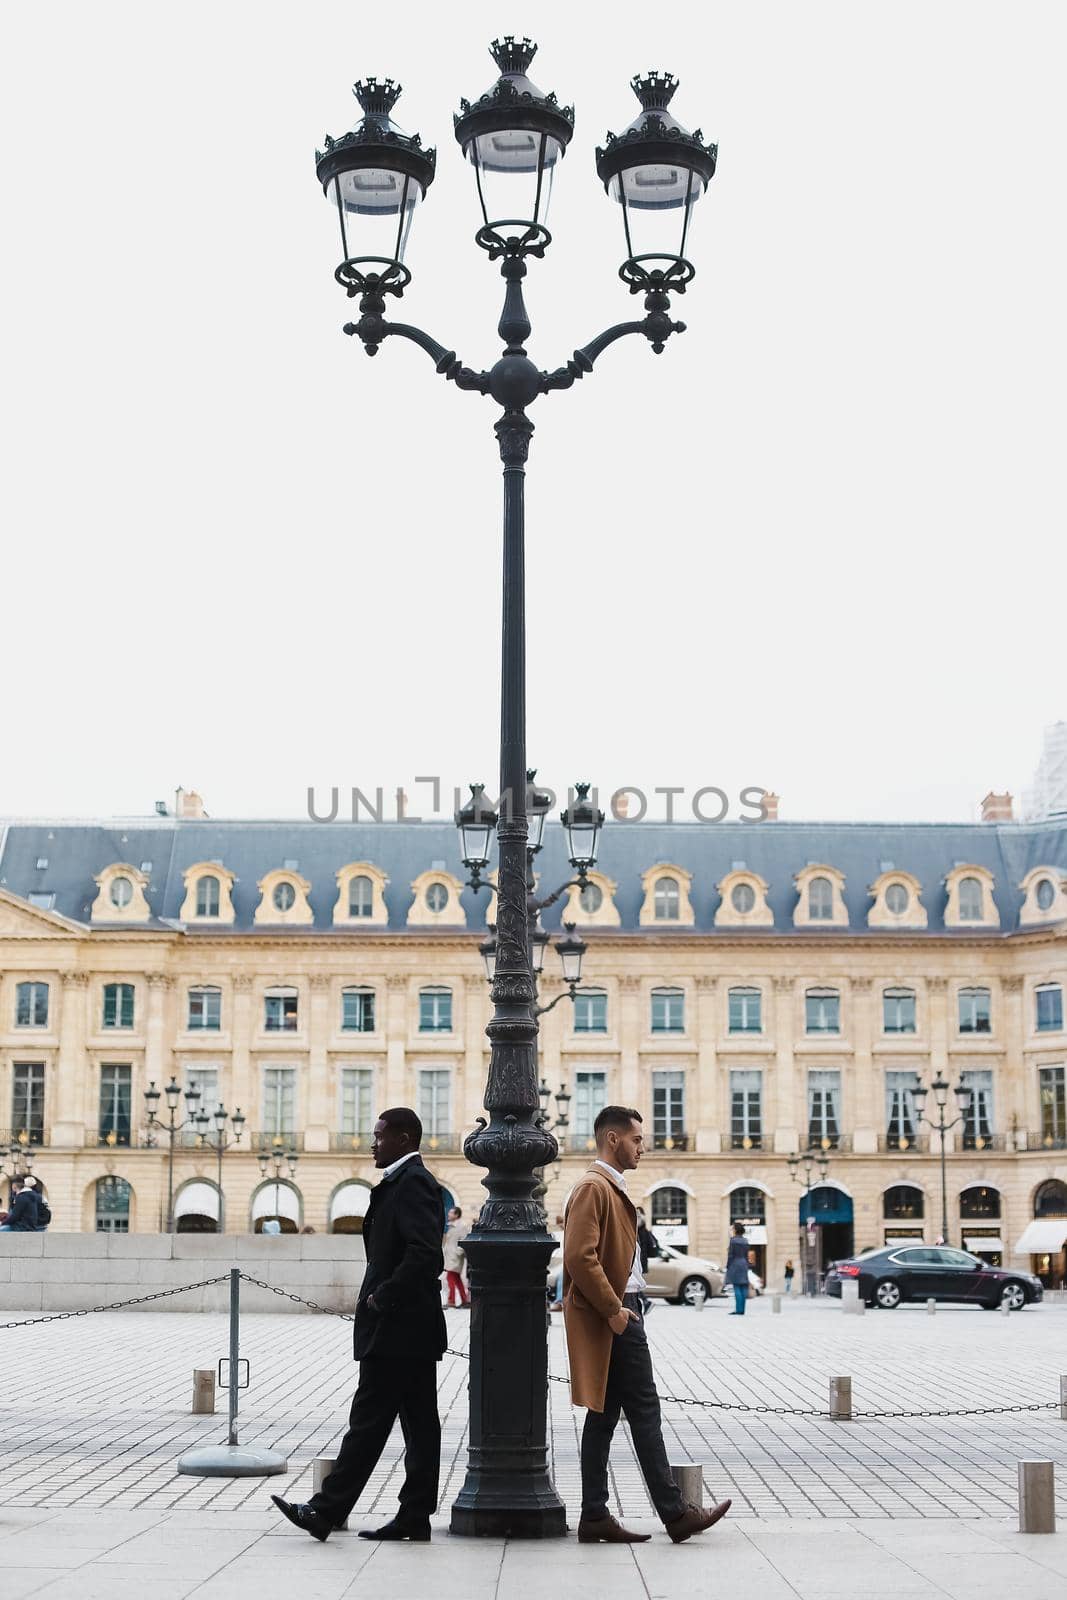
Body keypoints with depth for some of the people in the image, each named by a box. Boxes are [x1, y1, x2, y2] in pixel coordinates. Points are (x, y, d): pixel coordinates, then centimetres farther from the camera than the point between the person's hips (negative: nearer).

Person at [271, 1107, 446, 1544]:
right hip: (411, 1328, 10)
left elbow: (424, 1254, -26)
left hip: (395, 1327, -10)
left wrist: (382, 1297, -17)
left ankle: (326, 1511, -1)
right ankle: (414, 1517, 13)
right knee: (419, 1422, 9)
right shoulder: (408, 1181, 16)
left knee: (369, 1421, -5)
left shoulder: (411, 1183, -15)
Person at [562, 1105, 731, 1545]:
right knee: (644, 1413, -6)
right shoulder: (593, 1188, -13)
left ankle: (595, 1517, 11)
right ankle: (674, 1513, -1)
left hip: (617, 1313, 11)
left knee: (604, 1416, 9)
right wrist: (613, 1309, -20)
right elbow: (579, 1257, -23)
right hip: (614, 1316, -11)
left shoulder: (610, 1189, 21)